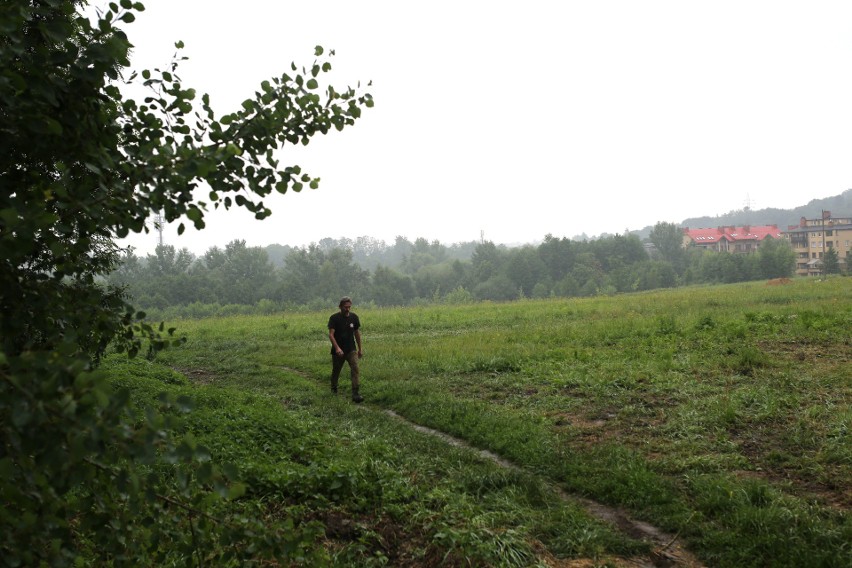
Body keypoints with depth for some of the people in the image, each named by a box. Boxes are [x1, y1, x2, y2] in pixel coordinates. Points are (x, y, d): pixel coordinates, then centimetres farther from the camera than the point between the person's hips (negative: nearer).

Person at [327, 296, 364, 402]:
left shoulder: (354, 317, 1)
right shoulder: (334, 318, -10)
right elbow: (331, 334, -17)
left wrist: (360, 349, 16)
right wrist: (337, 348, -31)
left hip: (351, 349, 2)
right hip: (338, 351, -2)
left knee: (355, 369, -16)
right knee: (336, 370, 14)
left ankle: (356, 393, -21)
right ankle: (333, 389, 41)